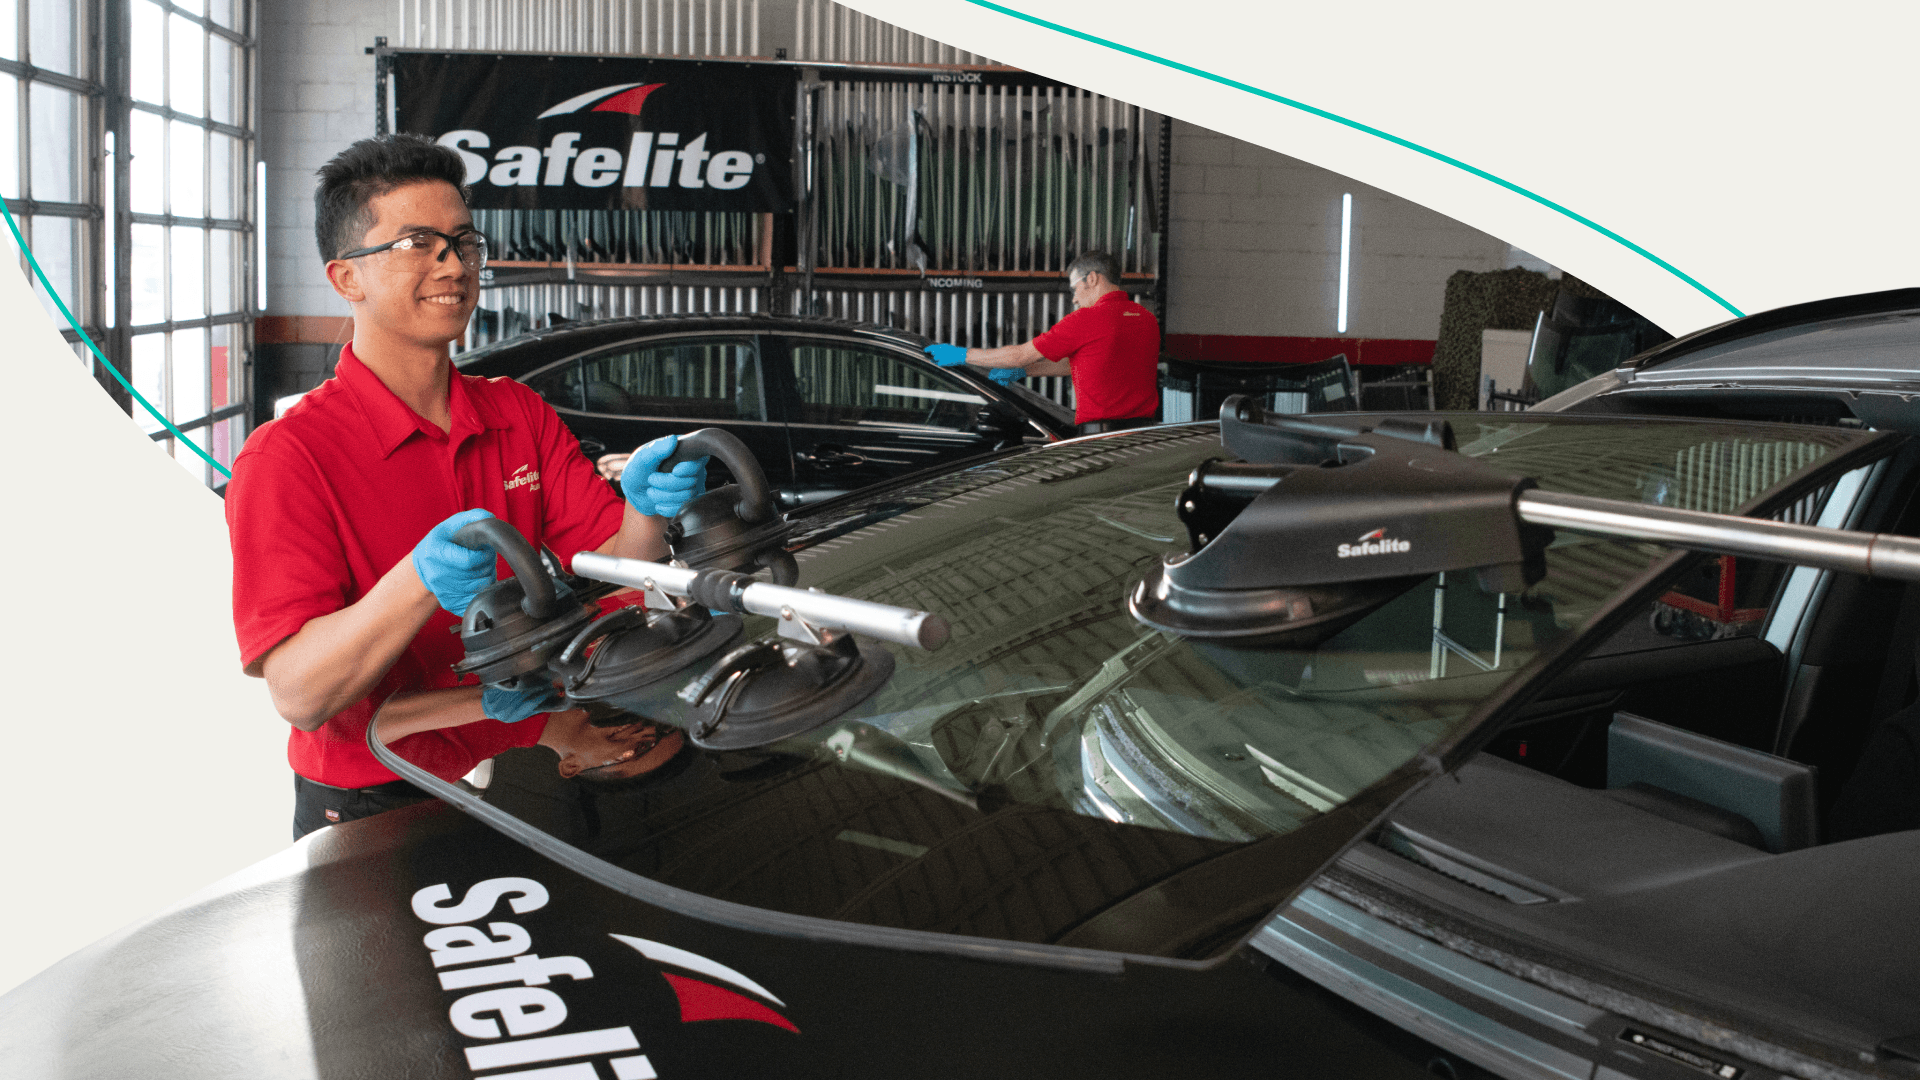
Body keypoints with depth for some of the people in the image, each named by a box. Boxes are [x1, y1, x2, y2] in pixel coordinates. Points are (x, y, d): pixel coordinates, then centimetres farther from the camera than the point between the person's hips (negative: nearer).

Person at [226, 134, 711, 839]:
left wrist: (648, 511, -22)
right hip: (372, 811, -4)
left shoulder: (521, 416, 11)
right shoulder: (287, 457, -9)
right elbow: (297, 694, -19)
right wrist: (420, 584, -34)